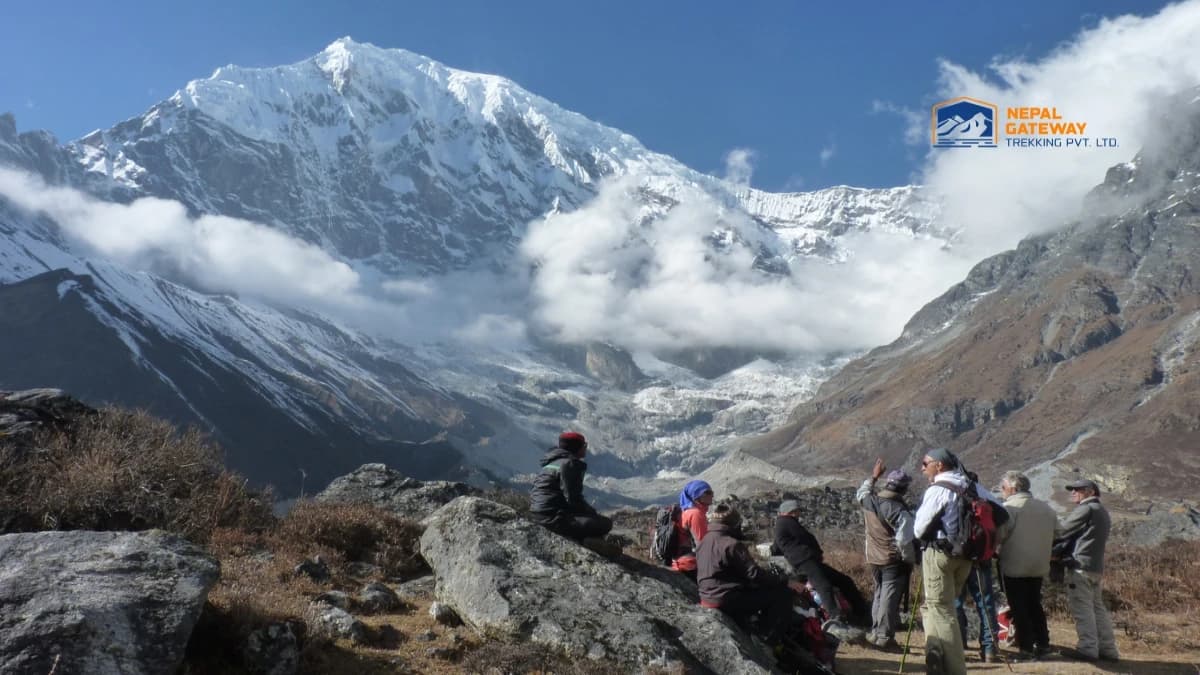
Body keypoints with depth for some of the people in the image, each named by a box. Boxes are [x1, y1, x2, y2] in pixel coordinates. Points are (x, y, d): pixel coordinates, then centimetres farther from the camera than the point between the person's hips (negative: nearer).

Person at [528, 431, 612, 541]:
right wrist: (592, 512, -1)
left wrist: (590, 510, 15)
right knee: (605, 524, -14)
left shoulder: (553, 461, 19)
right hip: (553, 518, -10)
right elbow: (573, 499, -17)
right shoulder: (570, 464, -12)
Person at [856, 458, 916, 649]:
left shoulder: (868, 501, -2)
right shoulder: (900, 510, -21)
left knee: (879, 593, 20)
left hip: (874, 558, 7)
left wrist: (874, 476, 30)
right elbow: (904, 541, -21)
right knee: (890, 597, -1)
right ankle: (884, 636, 0)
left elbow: (860, 492, 25)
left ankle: (875, 631, 28)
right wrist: (910, 561, -8)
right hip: (894, 560, -7)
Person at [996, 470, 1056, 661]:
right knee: (1035, 605, 19)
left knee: (1019, 609, 1)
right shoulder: (1046, 508, 6)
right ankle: (1043, 645, 22)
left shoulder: (1009, 507, -15)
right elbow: (1055, 536, 13)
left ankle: (1026, 649, 1)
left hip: (1014, 566, -6)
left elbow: (998, 535, -20)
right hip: (1039, 566, 6)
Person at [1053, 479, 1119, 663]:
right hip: (1096, 566, 10)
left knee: (1082, 608, -6)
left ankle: (1087, 648, -6)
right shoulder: (1102, 512, 21)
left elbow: (1062, 531, -9)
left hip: (1080, 565, -10)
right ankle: (1107, 648, 15)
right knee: (1097, 607, 13)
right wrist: (1060, 550, 11)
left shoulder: (1086, 509, -10)